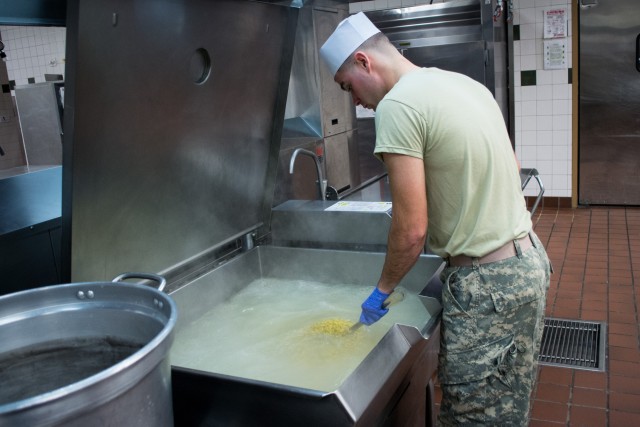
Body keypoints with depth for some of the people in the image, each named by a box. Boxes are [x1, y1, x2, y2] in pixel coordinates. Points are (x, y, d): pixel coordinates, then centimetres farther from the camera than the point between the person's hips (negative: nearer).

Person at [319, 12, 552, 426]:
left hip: (486, 283, -9)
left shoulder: (397, 105, -18)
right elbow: (512, 167, 20)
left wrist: (382, 290, -4)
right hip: (529, 258, 9)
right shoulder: (468, 84, 10)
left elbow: (411, 229, -20)